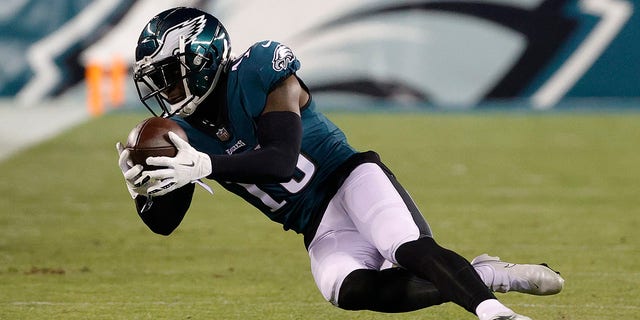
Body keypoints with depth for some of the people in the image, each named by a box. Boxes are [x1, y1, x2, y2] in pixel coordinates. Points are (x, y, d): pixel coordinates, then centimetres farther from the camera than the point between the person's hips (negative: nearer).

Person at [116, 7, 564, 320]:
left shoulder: (257, 75, -14)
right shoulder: (182, 130, 6)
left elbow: (281, 160, -24)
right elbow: (163, 222, 6)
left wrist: (205, 166, -35)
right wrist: (141, 187, -17)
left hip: (351, 181, -4)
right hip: (321, 229, 4)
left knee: (410, 251, -35)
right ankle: (490, 277, -22)